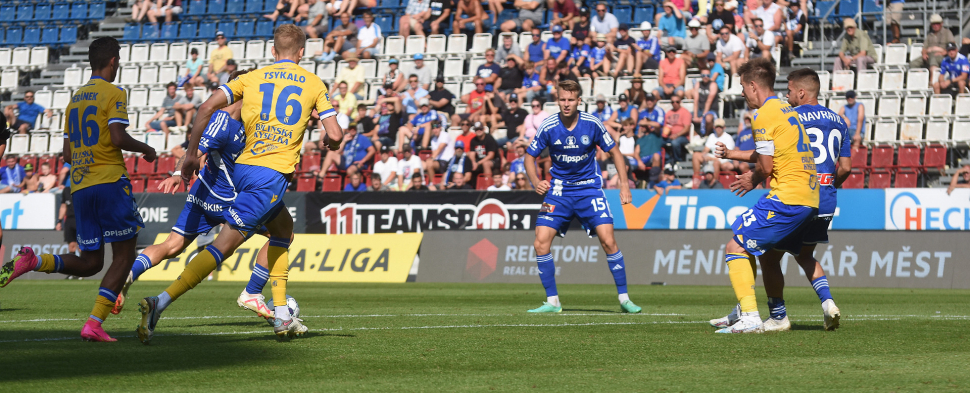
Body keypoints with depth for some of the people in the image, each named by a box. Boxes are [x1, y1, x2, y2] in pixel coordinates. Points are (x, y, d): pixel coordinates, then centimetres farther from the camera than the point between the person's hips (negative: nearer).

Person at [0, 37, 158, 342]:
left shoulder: (75, 99, 18)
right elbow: (118, 138, -17)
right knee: (124, 255, 0)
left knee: (89, 262, 12)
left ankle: (32, 261, -11)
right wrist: (145, 149, 1)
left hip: (80, 187, 7)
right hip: (109, 181, -7)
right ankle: (94, 324, -11)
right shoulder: (113, 94, -5)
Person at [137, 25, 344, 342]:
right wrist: (330, 141, 26)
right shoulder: (314, 84, 7)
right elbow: (335, 135, 2)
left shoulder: (252, 78, 13)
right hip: (273, 175, -5)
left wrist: (191, 154, 3)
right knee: (224, 244, -11)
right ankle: (161, 302, -27)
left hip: (242, 169, 5)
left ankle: (281, 316, 22)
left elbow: (208, 107, -1)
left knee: (283, 227, 28)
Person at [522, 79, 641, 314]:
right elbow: (530, 157, 2)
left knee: (608, 241, -13)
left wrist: (624, 184, -8)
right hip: (558, 189, 1)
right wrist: (536, 182, -16)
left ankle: (624, 299, 0)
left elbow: (614, 153, 1)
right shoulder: (548, 127, -10)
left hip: (589, 187, -1)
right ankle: (552, 302, 1)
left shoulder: (592, 124, -10)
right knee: (541, 243, -11)